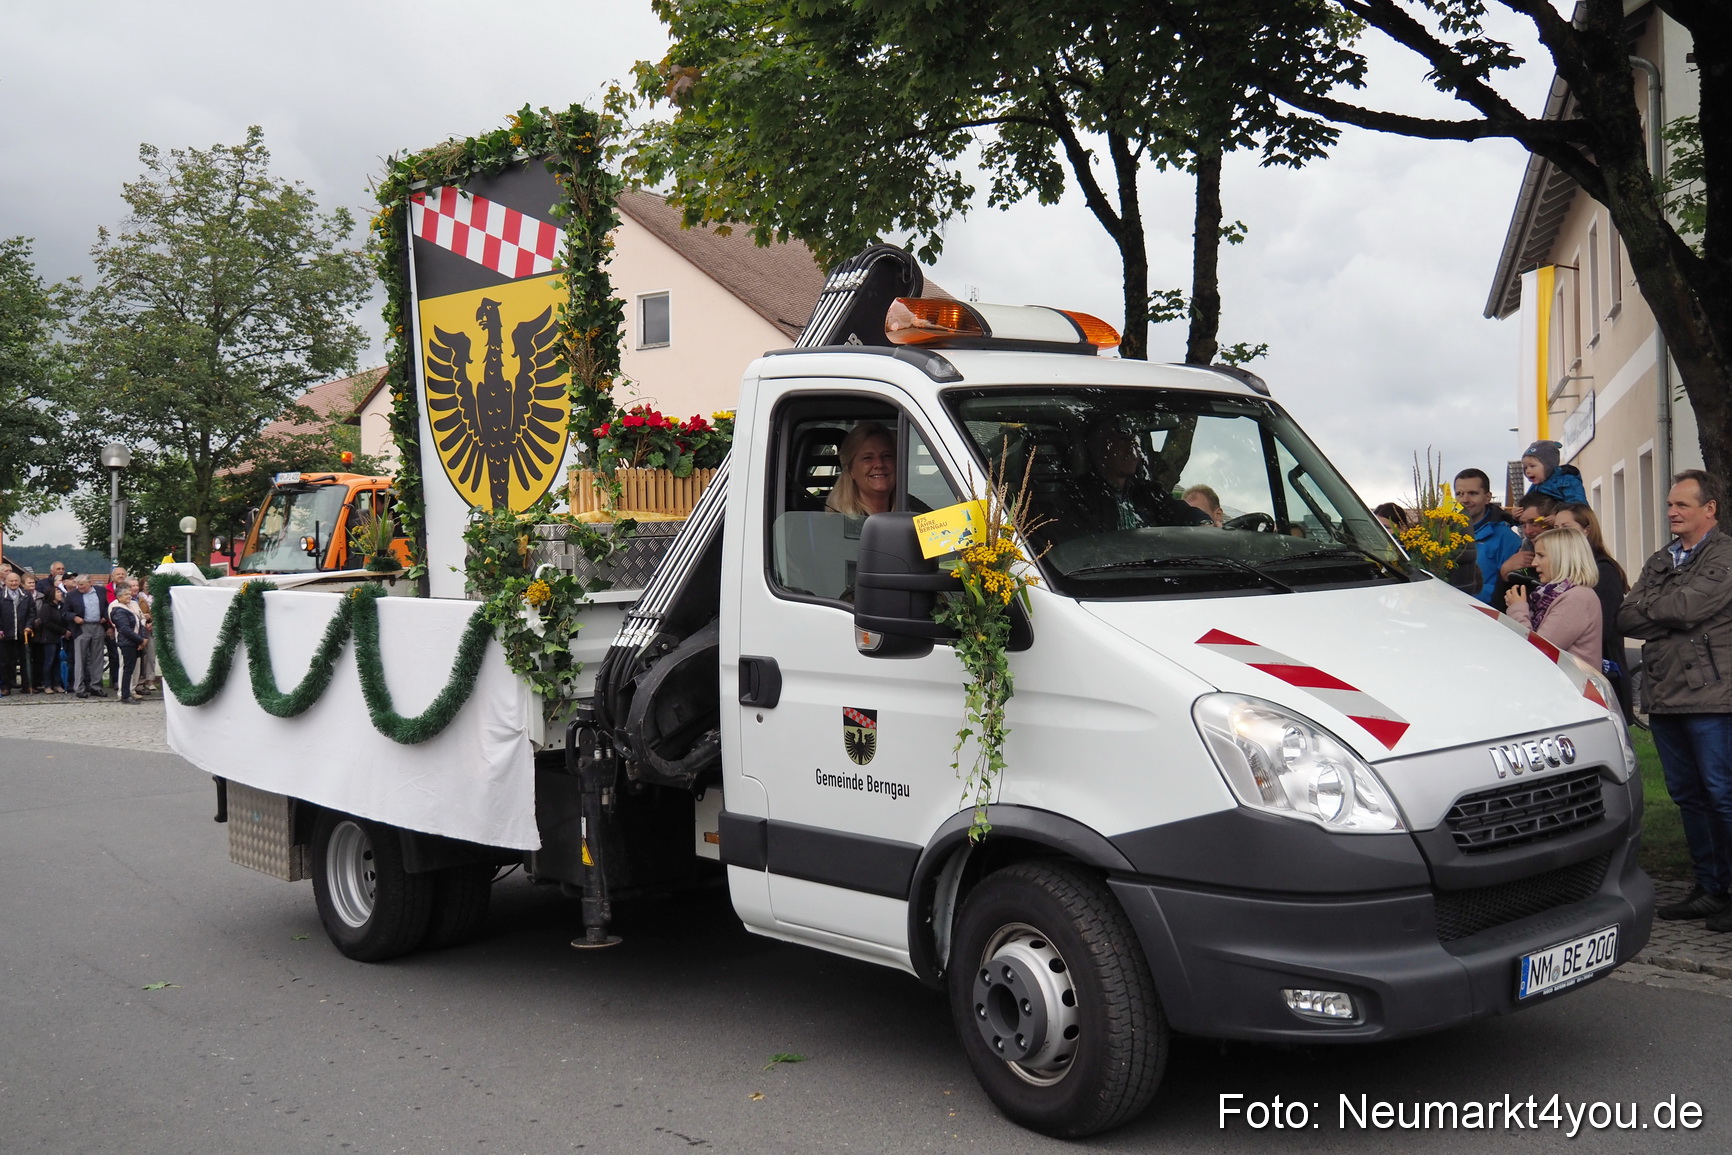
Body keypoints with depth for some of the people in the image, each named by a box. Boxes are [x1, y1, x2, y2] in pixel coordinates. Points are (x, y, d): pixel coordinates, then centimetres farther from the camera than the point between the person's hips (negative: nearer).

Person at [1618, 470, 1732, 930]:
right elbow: (1625, 619, 8)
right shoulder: (1660, 561, 18)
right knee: (1687, 794, 12)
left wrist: (1647, 608, 0)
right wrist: (1668, 617, -10)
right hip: (1663, 697, 8)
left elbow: (1687, 607, -18)